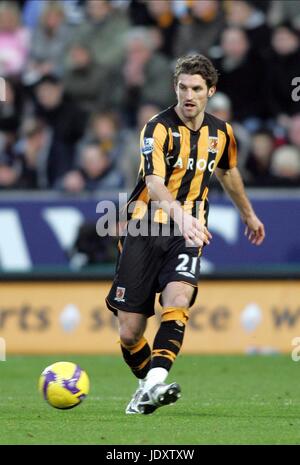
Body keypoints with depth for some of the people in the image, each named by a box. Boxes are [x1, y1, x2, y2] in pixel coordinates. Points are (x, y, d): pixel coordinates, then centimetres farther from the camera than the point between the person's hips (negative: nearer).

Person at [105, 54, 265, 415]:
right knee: (129, 332, -3)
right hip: (145, 230, -2)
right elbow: (154, 183, -27)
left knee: (178, 301, -28)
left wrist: (248, 214, 42)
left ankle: (154, 385, -36)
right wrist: (180, 215, -46)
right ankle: (148, 381, 24)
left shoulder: (221, 133, 6)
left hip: (187, 235, 2)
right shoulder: (159, 128, -12)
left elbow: (228, 173, 29)